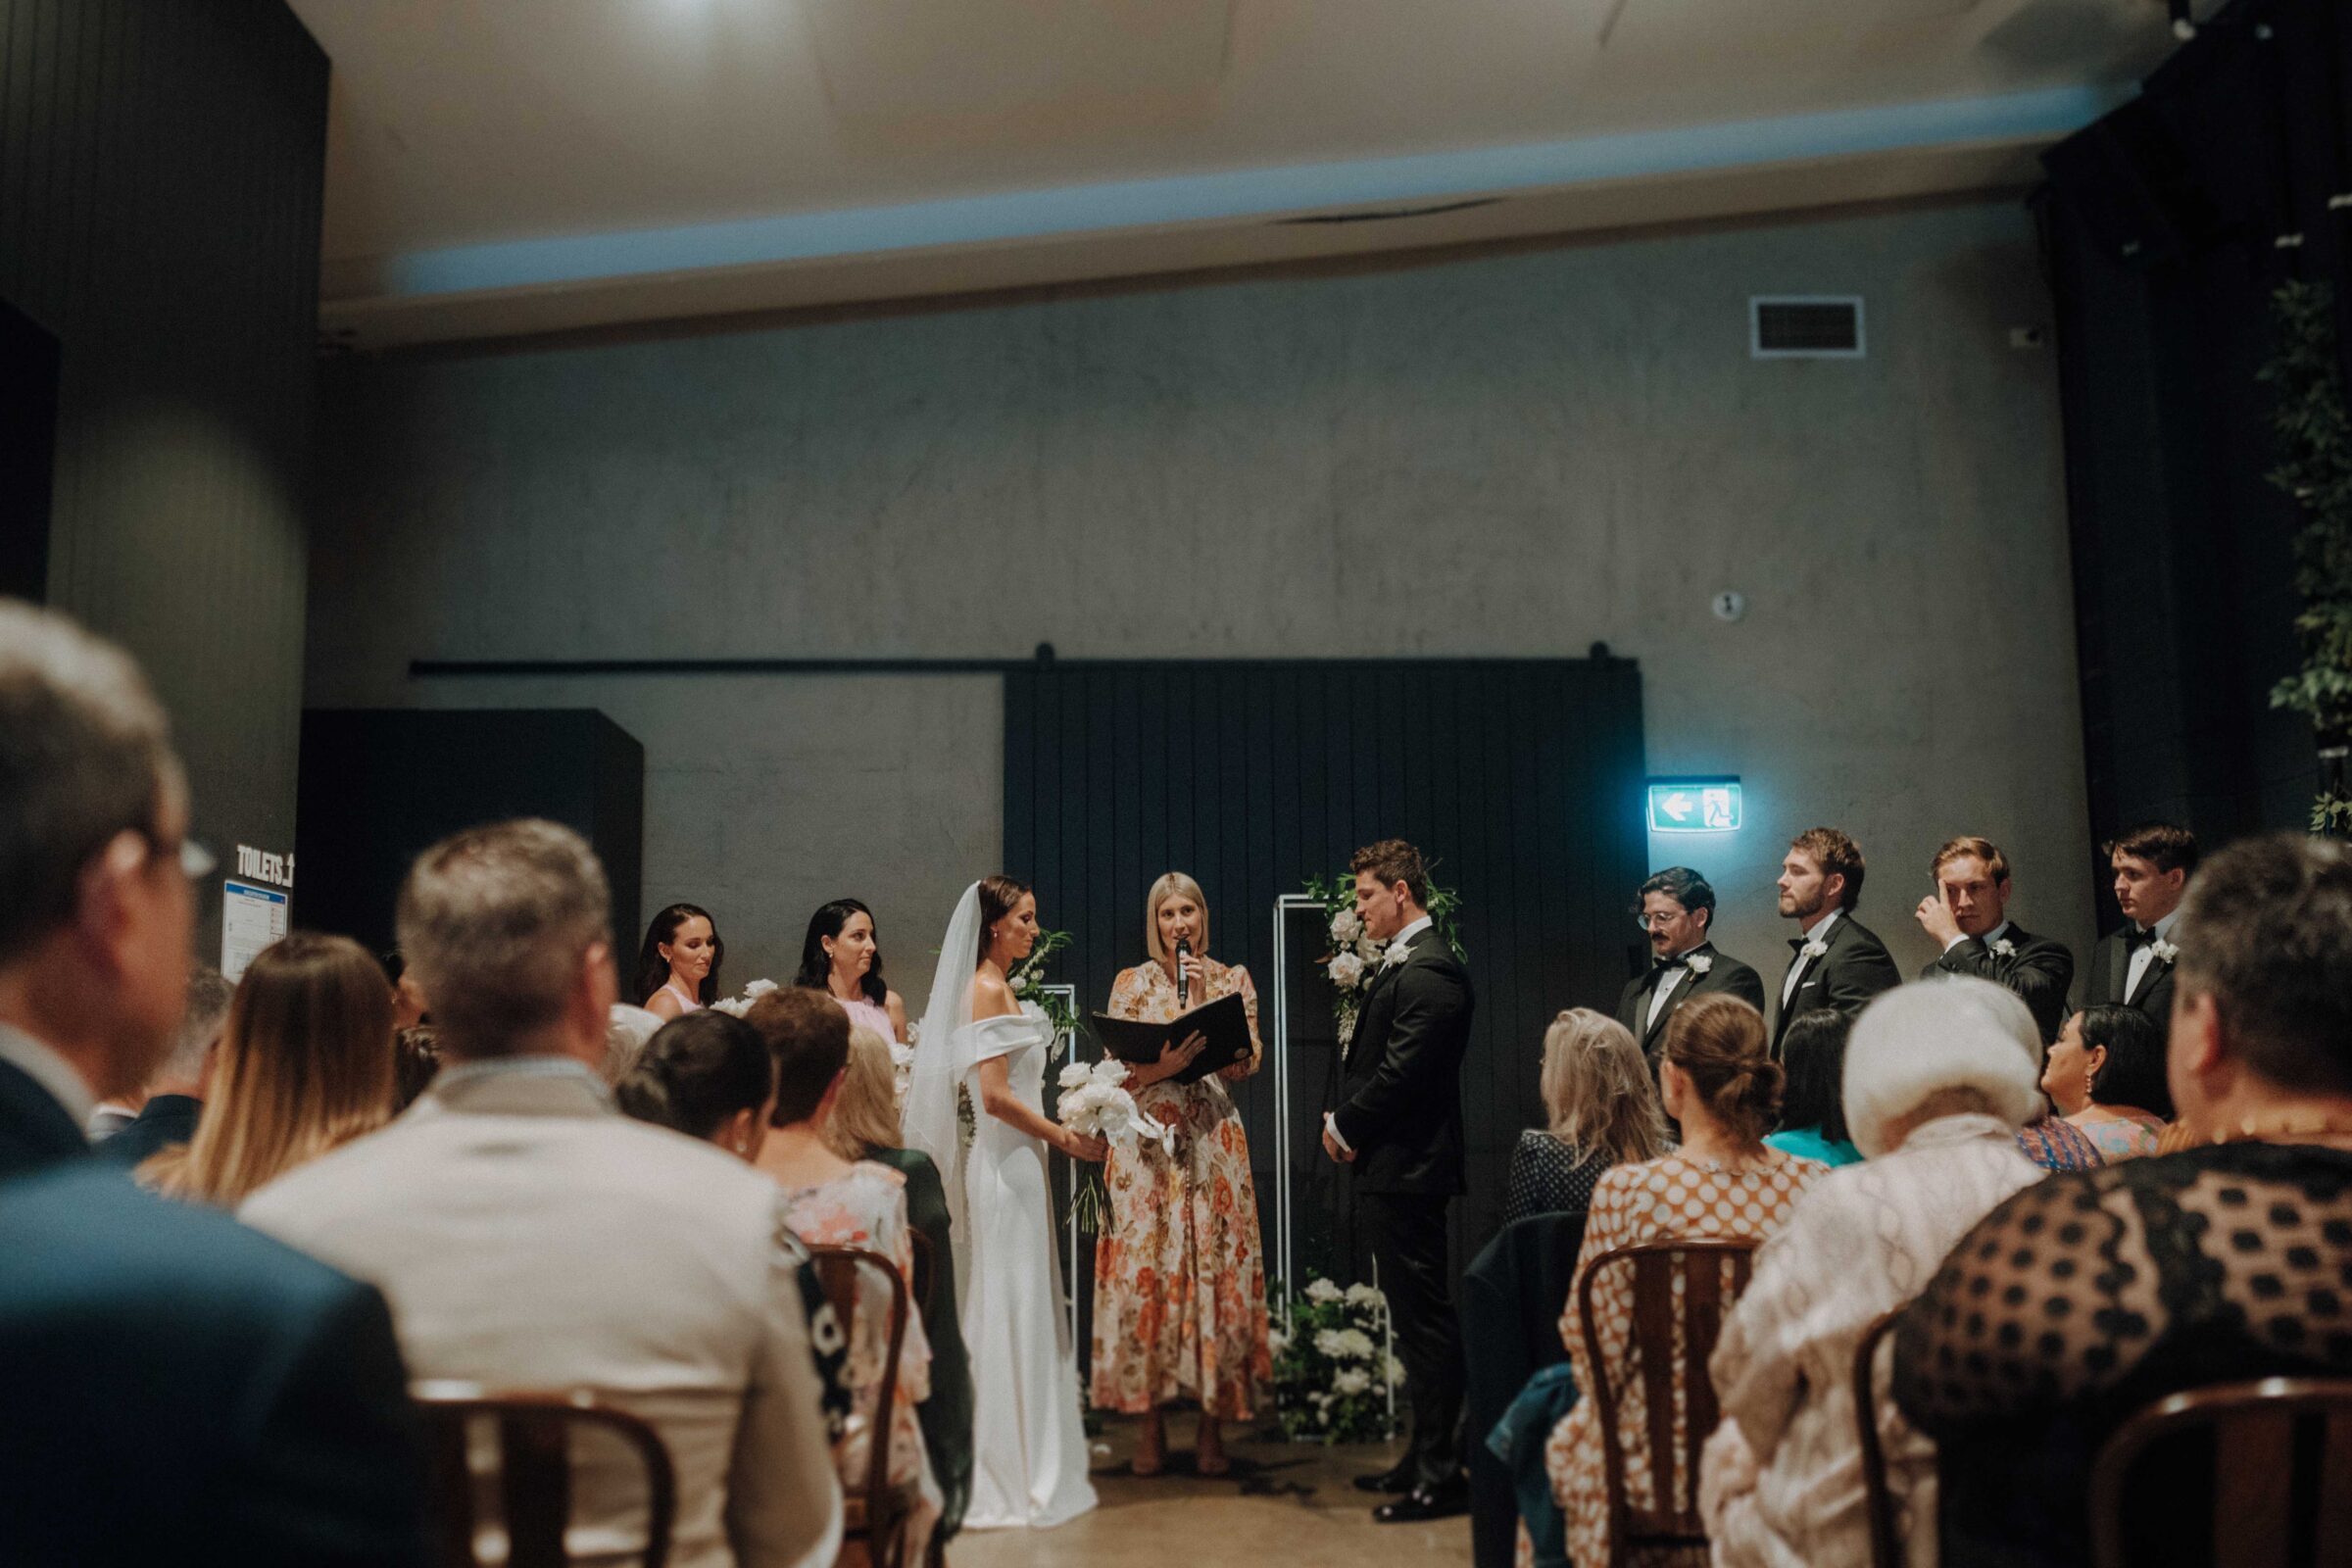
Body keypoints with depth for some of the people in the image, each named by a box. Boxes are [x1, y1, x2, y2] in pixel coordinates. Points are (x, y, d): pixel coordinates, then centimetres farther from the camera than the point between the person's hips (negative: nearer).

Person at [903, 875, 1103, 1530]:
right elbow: (995, 1096, -20)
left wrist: (1054, 1136, 14)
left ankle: (1013, 1463, 22)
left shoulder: (998, 989, 15)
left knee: (1018, 1307, 13)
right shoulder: (986, 990, -14)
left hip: (1012, 1160, 10)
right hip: (1005, 1164, -10)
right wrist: (1064, 1137, -13)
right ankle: (1013, 1474, 5)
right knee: (1012, 1307, -3)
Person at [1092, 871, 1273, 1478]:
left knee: (1217, 1270, -2)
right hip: (1147, 1147, 0)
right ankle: (1150, 1425, 5)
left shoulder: (1233, 980, 9)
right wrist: (1162, 1067, -17)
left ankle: (1211, 1426, 5)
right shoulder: (1131, 983, 8)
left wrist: (1204, 996, -7)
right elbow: (1115, 1073, 2)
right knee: (1145, 1273, -3)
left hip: (1213, 1143, 0)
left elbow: (1247, 1065, -1)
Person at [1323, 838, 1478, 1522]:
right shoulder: (1404, 965, 16)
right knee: (1415, 1318, 16)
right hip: (1390, 1166, 11)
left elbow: (1402, 1072, -22)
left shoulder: (1429, 971, -17)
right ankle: (1424, 1457, 26)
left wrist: (1345, 1124, -9)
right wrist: (1348, 1121, 2)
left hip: (1406, 1169, -11)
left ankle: (1440, 1475, 3)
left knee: (1425, 1318, -4)